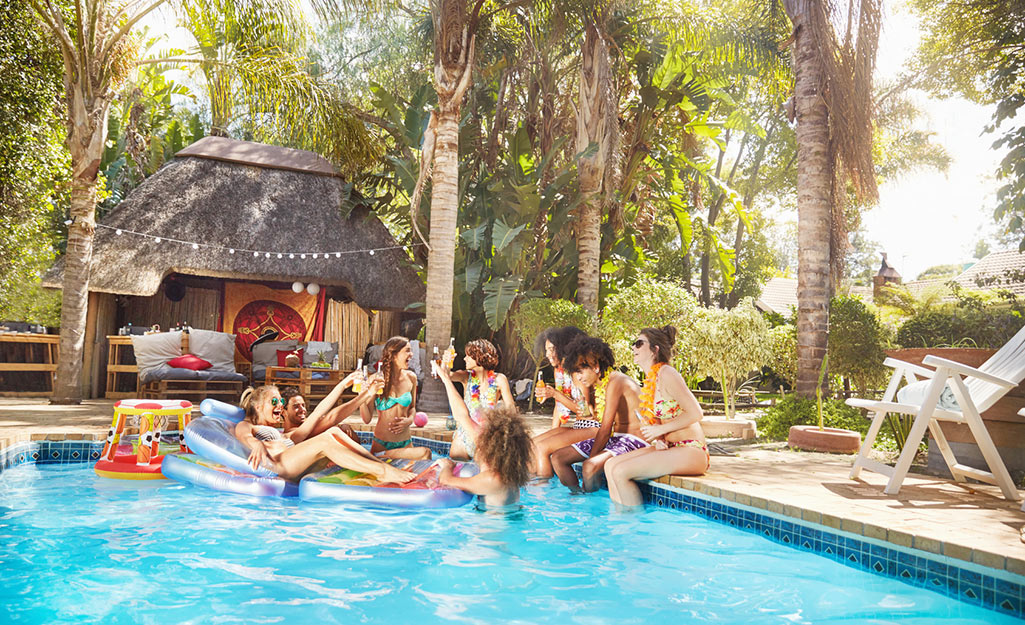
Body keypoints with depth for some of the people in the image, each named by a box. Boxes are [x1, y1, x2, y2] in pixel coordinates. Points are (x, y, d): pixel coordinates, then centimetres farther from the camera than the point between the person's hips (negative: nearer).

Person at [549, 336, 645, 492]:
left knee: (591, 466, -35)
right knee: (558, 458, 3)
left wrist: (590, 459, -16)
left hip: (634, 439, -9)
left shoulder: (615, 381, -19)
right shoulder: (596, 384, 9)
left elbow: (605, 430, -20)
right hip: (615, 438, 9)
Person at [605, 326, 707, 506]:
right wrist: (659, 439, 0)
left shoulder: (666, 373, -13)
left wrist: (660, 429, -12)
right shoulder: (650, 381, 15)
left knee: (620, 472, -19)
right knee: (610, 465, 0)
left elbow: (695, 413, -17)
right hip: (672, 448, 9)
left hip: (691, 451, -9)